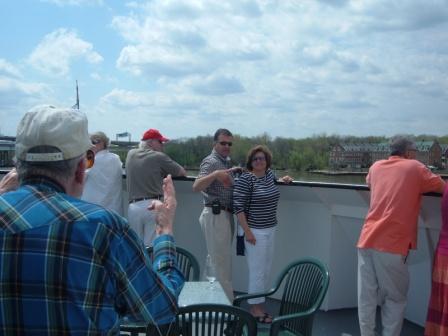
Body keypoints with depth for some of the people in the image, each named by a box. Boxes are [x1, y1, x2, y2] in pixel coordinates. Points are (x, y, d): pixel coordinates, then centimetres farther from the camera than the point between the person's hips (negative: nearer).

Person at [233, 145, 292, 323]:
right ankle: (254, 309, 14)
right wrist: (247, 231, -18)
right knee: (257, 272, -1)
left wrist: (282, 179, 13)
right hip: (255, 231, -7)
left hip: (270, 230, 7)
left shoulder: (269, 174, 8)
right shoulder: (245, 179, -14)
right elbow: (238, 207, -16)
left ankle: (260, 305, 26)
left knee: (266, 271, 13)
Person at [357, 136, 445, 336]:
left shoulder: (376, 167, 15)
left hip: (367, 240, 4)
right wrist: (417, 186, 27)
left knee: (366, 296, 8)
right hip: (392, 245, -4)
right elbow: (442, 187, 10)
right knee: (395, 298, 8)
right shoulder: (414, 168, 3)